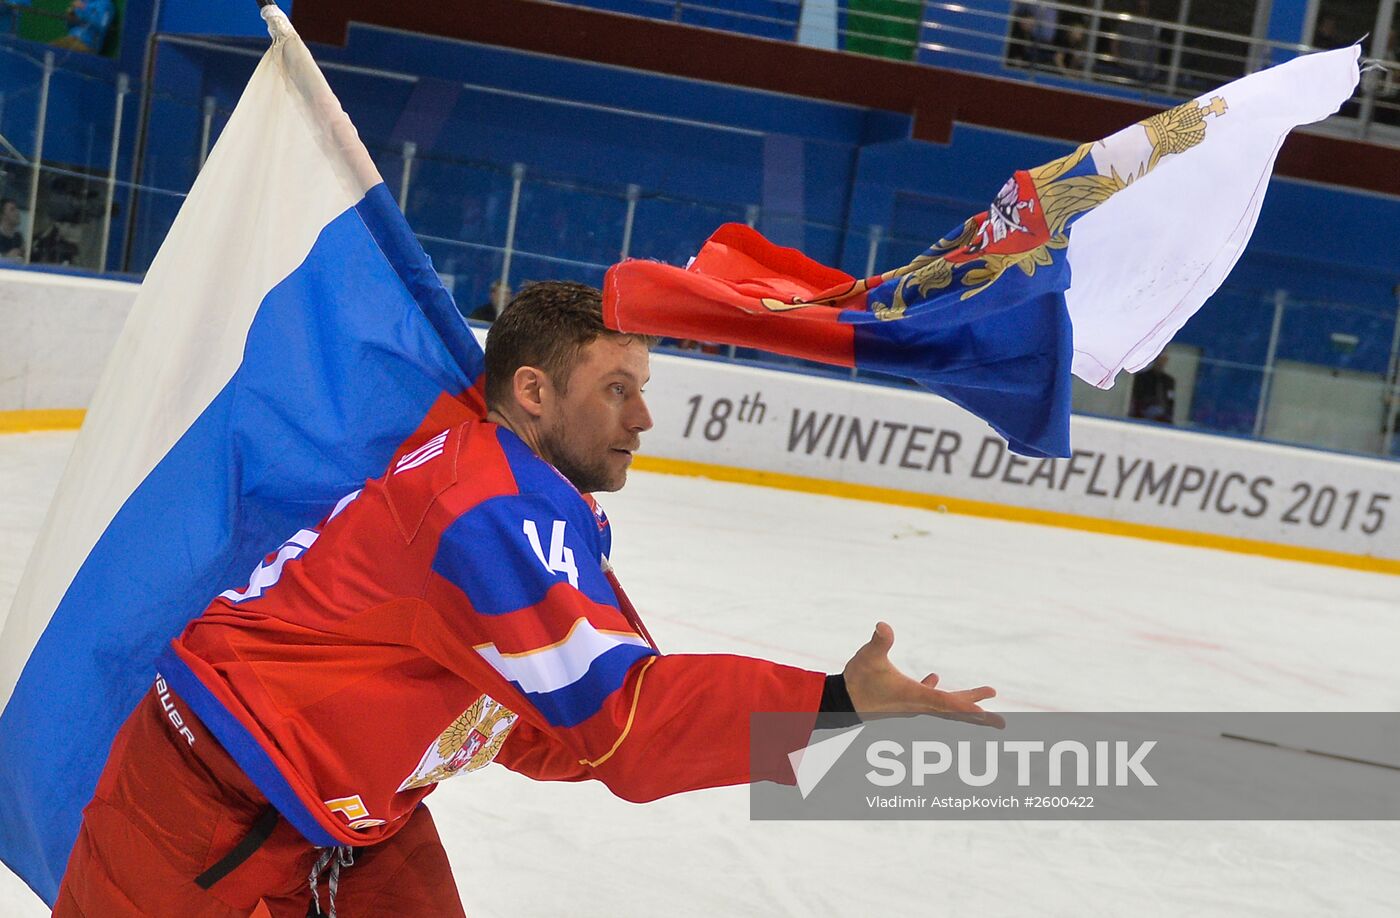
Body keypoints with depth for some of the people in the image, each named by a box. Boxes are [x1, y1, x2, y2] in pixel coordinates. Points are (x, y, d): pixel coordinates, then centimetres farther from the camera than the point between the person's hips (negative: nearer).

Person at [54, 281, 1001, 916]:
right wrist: (834, 702, -27)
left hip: (351, 808, 9)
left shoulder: (544, 505, 5)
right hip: (218, 803, -9)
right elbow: (621, 716, -26)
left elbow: (542, 732, 7)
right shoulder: (497, 506, -25)